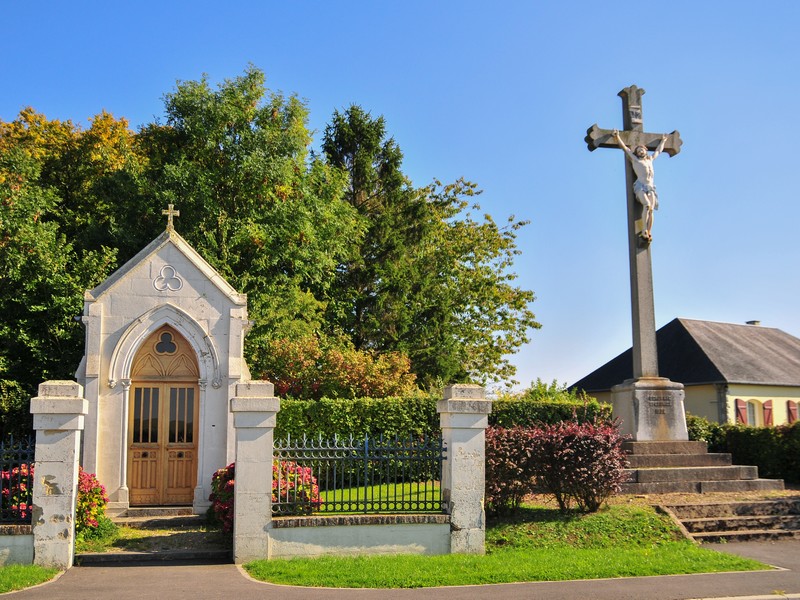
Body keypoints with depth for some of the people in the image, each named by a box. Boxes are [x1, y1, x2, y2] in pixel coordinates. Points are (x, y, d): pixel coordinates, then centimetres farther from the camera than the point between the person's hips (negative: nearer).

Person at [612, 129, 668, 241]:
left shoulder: (650, 159, 27)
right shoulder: (635, 159, 15)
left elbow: (658, 151, 45)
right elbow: (624, 147, 17)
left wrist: (663, 141, 57)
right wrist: (617, 136, 18)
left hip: (650, 187, 4)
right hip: (640, 186, -4)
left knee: (651, 210, -13)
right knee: (647, 205, -27)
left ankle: (649, 233, -19)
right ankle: (645, 230, -27)